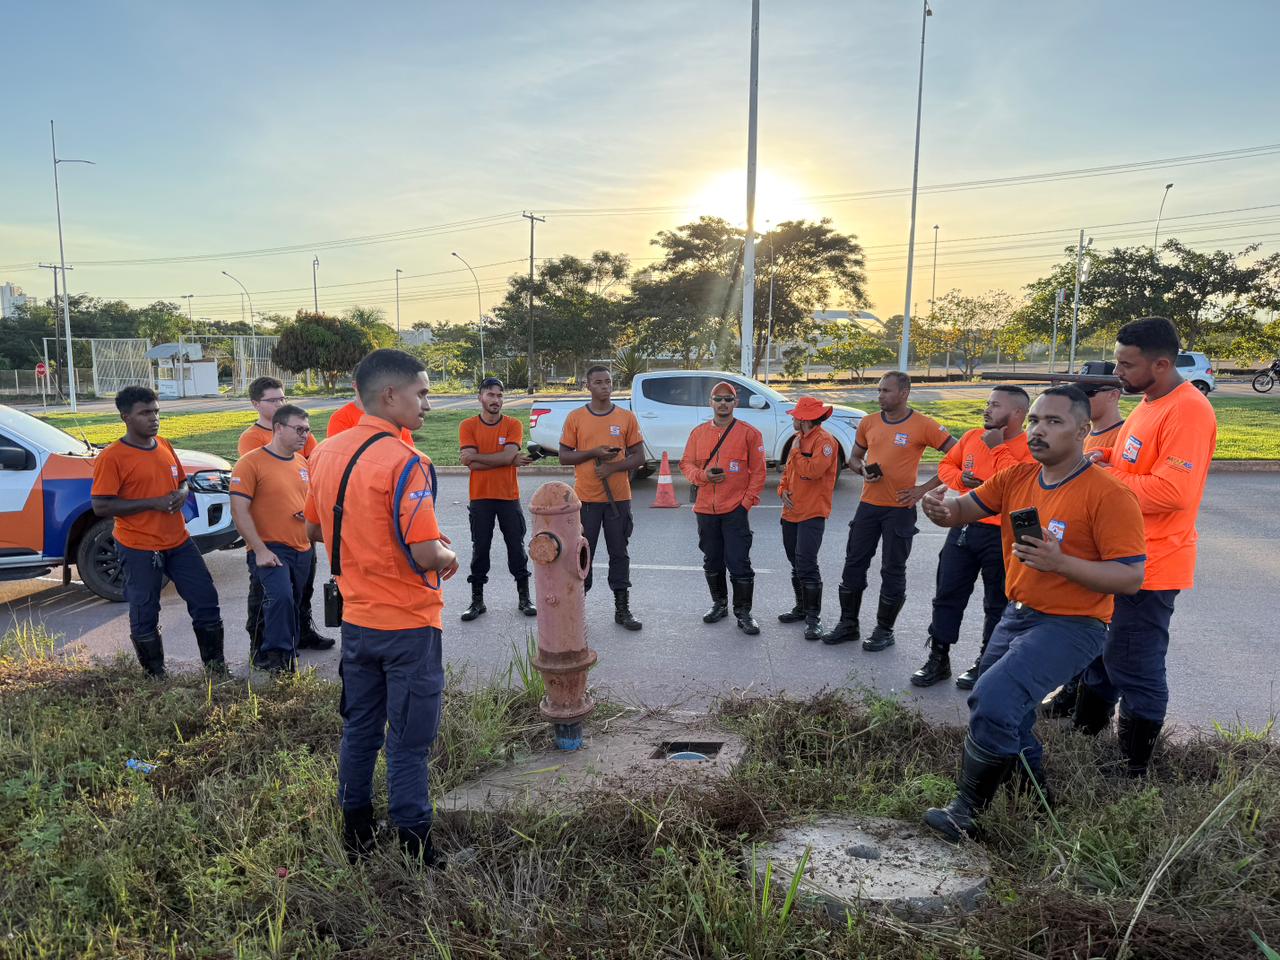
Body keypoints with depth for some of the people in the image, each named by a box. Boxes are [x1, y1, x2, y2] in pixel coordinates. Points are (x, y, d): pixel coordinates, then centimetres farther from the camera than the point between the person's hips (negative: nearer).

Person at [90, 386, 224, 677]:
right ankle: (155, 674, 23)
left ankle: (215, 664, 23)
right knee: (145, 615, 6)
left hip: (178, 542, 6)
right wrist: (154, 503, -21)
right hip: (139, 549, -6)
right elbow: (100, 506, -16)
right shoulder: (112, 458, -12)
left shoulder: (164, 446, 8)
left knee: (206, 599, 8)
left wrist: (181, 494, -5)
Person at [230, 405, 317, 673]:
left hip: (303, 550, 7)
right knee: (280, 597, -27)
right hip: (270, 549, -7)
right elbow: (239, 511, -13)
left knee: (293, 605, 15)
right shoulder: (251, 462, -9)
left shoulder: (302, 462, 11)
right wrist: (260, 550, -18)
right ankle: (276, 655, -11)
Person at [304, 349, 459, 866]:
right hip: (408, 625, -7)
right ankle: (414, 849, 20)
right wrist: (448, 557, -5)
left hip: (356, 619, 7)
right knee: (409, 743, 7)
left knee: (359, 729, 20)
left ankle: (356, 836, 35)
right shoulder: (404, 462, -22)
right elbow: (426, 556, -27)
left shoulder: (326, 452, 2)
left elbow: (315, 529, 14)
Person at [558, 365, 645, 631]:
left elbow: (638, 457, 3)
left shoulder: (627, 417, 3)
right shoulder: (575, 418, 1)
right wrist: (594, 453, -14)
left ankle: (622, 609, 18)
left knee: (619, 554, 9)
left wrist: (613, 467, -14)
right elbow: (564, 456, 0)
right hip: (585, 498, -1)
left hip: (618, 497, 1)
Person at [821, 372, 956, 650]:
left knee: (893, 571, 5)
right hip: (868, 505, 5)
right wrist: (863, 470, -6)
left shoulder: (923, 425, -9)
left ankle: (884, 631, 19)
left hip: (900, 509, -5)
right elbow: (854, 458, 18)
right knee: (854, 564, 9)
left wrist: (925, 488, -13)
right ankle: (848, 624, 23)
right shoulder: (868, 423, 5)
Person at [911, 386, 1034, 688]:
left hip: (1002, 536, -5)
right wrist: (960, 479, -5)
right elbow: (946, 465, 17)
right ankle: (938, 658, 20)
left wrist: (998, 448, -19)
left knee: (997, 604, 9)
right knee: (947, 594, 9)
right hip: (963, 528, 6)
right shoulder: (973, 436, 7)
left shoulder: (1030, 447, -11)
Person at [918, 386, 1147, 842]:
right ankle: (1035, 793, 44)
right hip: (1017, 614, 8)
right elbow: (963, 509, -2)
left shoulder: (1108, 495, -18)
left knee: (993, 701, -22)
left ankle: (967, 811, -1)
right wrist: (942, 509, -26)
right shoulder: (1016, 477, 1)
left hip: (1070, 625, -8)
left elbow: (1131, 578, -19)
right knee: (998, 709, 19)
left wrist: (1060, 562, -32)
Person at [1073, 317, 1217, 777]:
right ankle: (1084, 735, 37)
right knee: (1099, 654, 21)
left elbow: (1172, 490, -28)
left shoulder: (1188, 410, -19)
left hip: (1148, 566, -10)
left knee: (1135, 670, 2)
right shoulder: (1148, 404, 12)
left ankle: (1134, 770, 17)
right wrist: (1102, 466, 1)